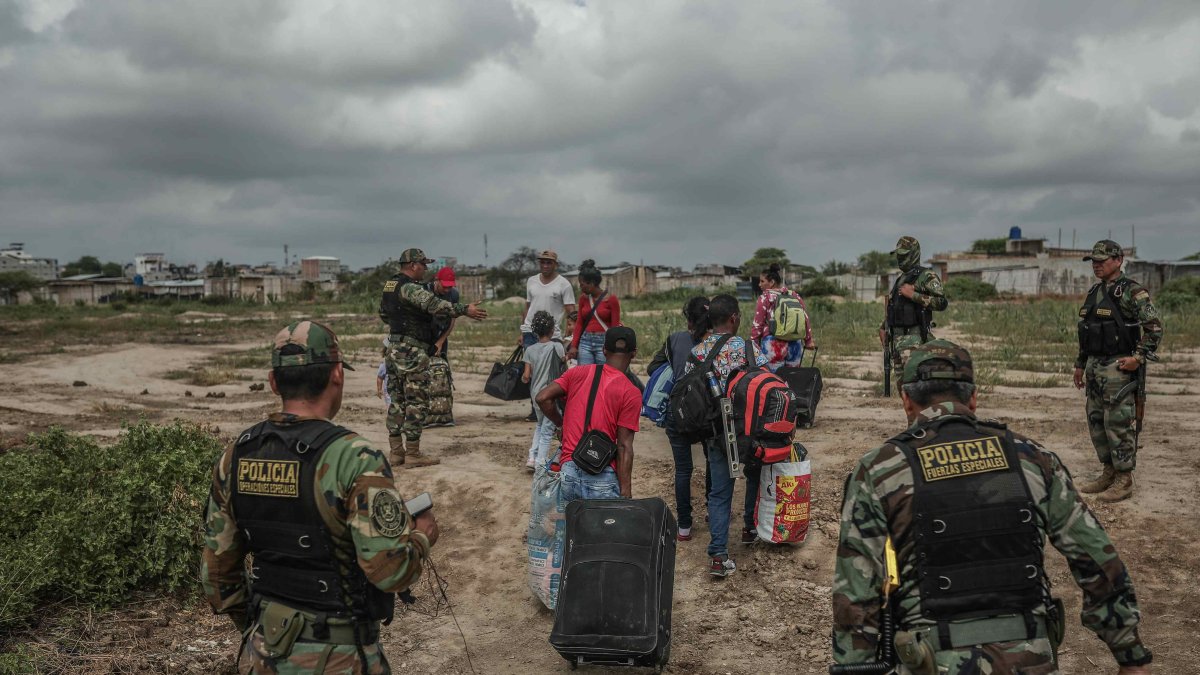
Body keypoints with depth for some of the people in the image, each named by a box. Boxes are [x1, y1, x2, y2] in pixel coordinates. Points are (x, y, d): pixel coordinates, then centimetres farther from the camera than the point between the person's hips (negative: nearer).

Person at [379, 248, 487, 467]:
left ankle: (396, 452, 16)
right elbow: (434, 304, -31)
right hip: (412, 351, -10)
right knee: (417, 402, -4)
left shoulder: (389, 286, 14)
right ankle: (412, 454, -2)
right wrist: (465, 310, -34)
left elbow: (383, 313, 27)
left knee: (397, 401, 12)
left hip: (394, 349, 10)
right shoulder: (409, 288, -16)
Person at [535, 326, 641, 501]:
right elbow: (624, 447, -8)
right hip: (602, 477, -4)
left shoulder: (577, 373, 7)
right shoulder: (631, 393, -4)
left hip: (567, 471, 4)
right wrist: (626, 493, -6)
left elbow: (543, 398, -1)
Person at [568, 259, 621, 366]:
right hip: (585, 342, 4)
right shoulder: (583, 298, 9)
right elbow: (579, 323, 12)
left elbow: (615, 327, -3)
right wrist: (573, 345, 3)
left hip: (604, 342, -4)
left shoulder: (611, 299, -4)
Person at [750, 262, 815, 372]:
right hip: (795, 345, 5)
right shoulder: (795, 296, 12)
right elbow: (806, 318, 12)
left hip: (774, 345, -5)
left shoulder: (765, 298, -3)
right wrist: (808, 341, 19)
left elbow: (757, 325, -6)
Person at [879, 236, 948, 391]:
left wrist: (914, 294, -17)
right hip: (897, 337, 8)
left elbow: (942, 303, -14)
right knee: (901, 382, 8)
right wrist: (884, 327, 19)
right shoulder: (900, 279, 21)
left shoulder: (927, 276, -4)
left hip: (915, 338, -8)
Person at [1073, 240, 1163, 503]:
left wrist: (1138, 358, -17)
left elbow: (1154, 327, -14)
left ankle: (1124, 481, 4)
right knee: (1096, 422, 13)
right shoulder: (1094, 293, 15)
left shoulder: (1131, 291, -10)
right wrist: (1080, 364, 21)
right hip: (1095, 367, 9)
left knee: (1119, 424, -4)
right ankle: (1108, 472, 24)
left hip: (1118, 368, -8)